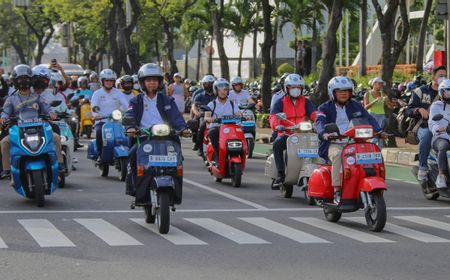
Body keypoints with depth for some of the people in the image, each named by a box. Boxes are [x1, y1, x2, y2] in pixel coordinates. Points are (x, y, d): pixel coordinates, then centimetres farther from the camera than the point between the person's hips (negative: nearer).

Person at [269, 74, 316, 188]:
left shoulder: (306, 102, 15)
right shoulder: (281, 102, 9)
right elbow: (273, 116, -8)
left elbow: (314, 113, -3)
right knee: (277, 143, -34)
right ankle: (280, 174, -32)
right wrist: (277, 125, -31)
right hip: (286, 134, -2)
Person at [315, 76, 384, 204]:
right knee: (337, 155, -35)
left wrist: (378, 131, -14)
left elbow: (368, 118, 5)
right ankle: (337, 192, -37)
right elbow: (319, 122, -12)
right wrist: (324, 134, -35)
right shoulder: (325, 108, 6)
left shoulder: (355, 106, 17)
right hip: (334, 144, -3)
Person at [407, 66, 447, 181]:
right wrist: (419, 110, -16)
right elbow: (409, 110, 5)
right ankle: (422, 168, -29)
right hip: (425, 127, -2)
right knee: (426, 135, -37)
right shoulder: (421, 91, 9)